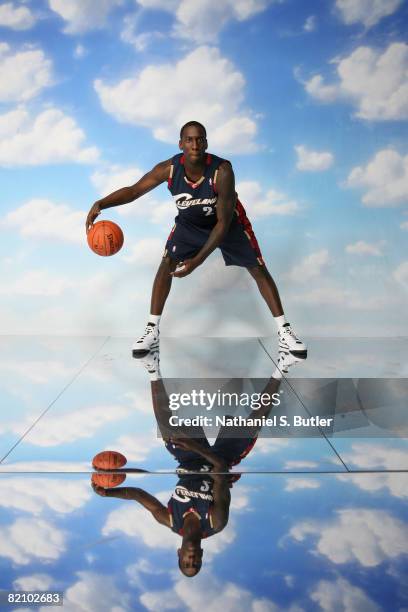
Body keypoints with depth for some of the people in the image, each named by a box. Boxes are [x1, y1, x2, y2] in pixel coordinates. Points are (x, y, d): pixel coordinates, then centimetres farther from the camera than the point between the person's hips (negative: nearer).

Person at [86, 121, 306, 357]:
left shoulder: (222, 171, -37)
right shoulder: (169, 168, -28)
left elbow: (223, 222, -34)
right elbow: (133, 190, -17)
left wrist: (198, 260, -40)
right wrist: (100, 205, -34)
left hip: (229, 222, -2)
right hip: (190, 223, 2)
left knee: (259, 270, -4)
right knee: (167, 264, -10)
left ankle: (284, 330, 7)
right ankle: (152, 330, 1)